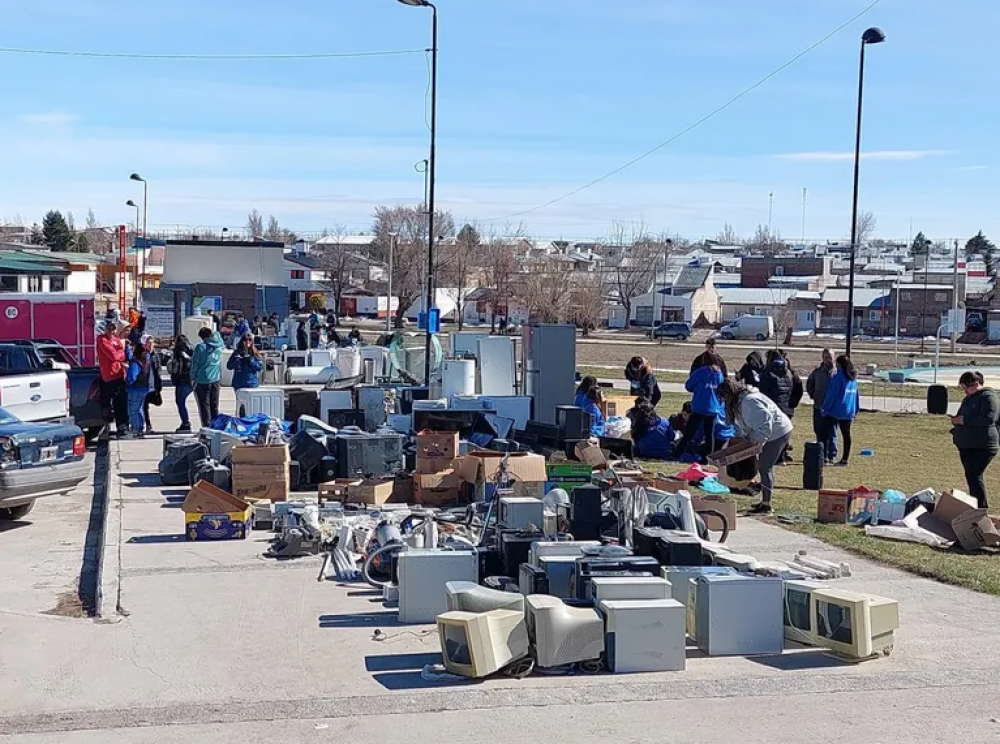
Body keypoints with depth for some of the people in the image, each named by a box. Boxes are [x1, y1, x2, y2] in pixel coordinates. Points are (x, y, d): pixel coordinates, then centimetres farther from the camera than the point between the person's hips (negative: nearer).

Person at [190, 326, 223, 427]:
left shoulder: (200, 347, -12)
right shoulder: (218, 347, 1)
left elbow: (195, 363, -7)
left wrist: (193, 377, 1)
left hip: (202, 380, -5)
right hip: (216, 379, 5)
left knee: (204, 405, 0)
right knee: (214, 405, 12)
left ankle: (207, 427, -2)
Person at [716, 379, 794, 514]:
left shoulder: (748, 401, -25)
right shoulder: (739, 401, 8)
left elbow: (765, 420, -31)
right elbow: (744, 425, 14)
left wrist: (759, 440, -31)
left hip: (778, 433, -11)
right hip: (771, 434, 11)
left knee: (765, 468, -8)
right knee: (764, 467, 15)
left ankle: (766, 505, -4)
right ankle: (765, 501, 24)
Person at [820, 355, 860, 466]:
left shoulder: (838, 377, -12)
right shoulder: (853, 378, 10)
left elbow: (831, 394, -13)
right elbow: (856, 395, 16)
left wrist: (825, 408, -7)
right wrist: (856, 410, 21)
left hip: (835, 411, -7)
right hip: (848, 412, 7)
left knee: (824, 434, -1)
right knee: (846, 435, 10)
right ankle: (845, 459, 10)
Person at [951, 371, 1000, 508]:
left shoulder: (988, 397, -11)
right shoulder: (968, 399, 18)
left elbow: (989, 419, -24)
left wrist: (964, 420, -22)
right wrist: (956, 420, 7)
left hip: (981, 447, -9)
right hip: (966, 445, 9)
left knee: (974, 476, -14)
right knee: (971, 476, 12)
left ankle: (982, 509, -9)